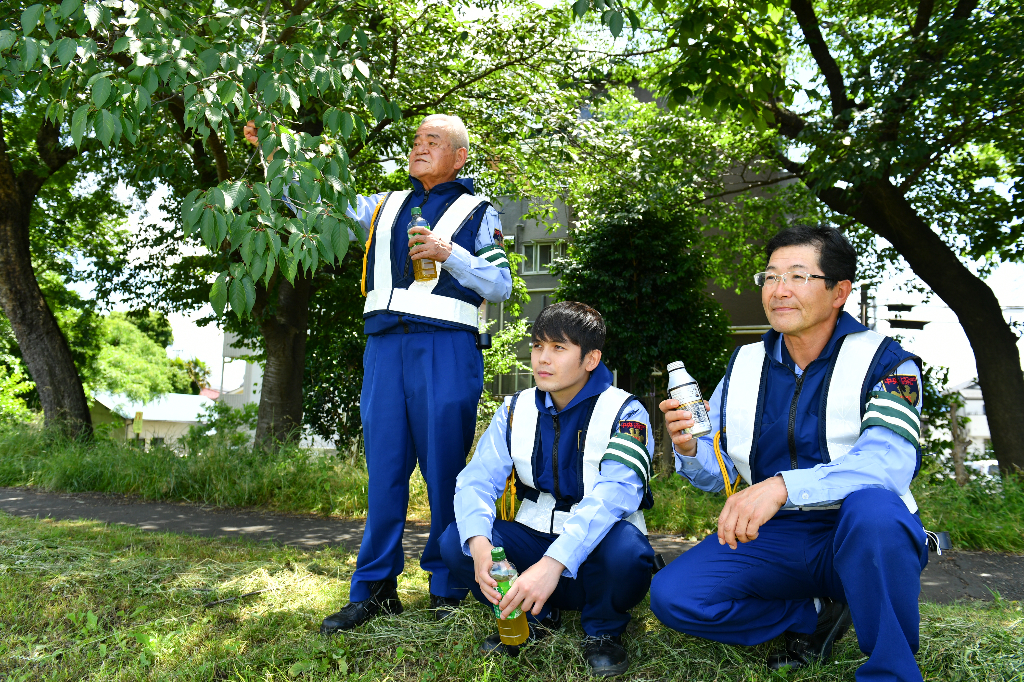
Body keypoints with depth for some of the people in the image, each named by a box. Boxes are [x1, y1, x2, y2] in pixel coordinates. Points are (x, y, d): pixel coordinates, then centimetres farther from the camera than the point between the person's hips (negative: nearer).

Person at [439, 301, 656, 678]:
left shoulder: (624, 413, -12)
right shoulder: (516, 410, 3)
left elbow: (614, 494, -29)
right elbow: (477, 480, -7)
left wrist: (555, 562, -43)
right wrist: (479, 543, -30)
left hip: (592, 550, -3)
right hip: (534, 538, 4)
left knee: (625, 549, -37)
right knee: (454, 542, -19)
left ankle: (603, 629, -3)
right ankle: (535, 617, 6)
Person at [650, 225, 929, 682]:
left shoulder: (885, 363, -8)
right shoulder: (744, 365, 5)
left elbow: (887, 463, -27)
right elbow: (717, 472, 7)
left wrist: (782, 486, -43)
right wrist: (690, 450, -17)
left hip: (856, 540, -4)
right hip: (771, 539, 4)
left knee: (872, 507, -38)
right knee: (671, 596, -16)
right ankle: (814, 615, 4)